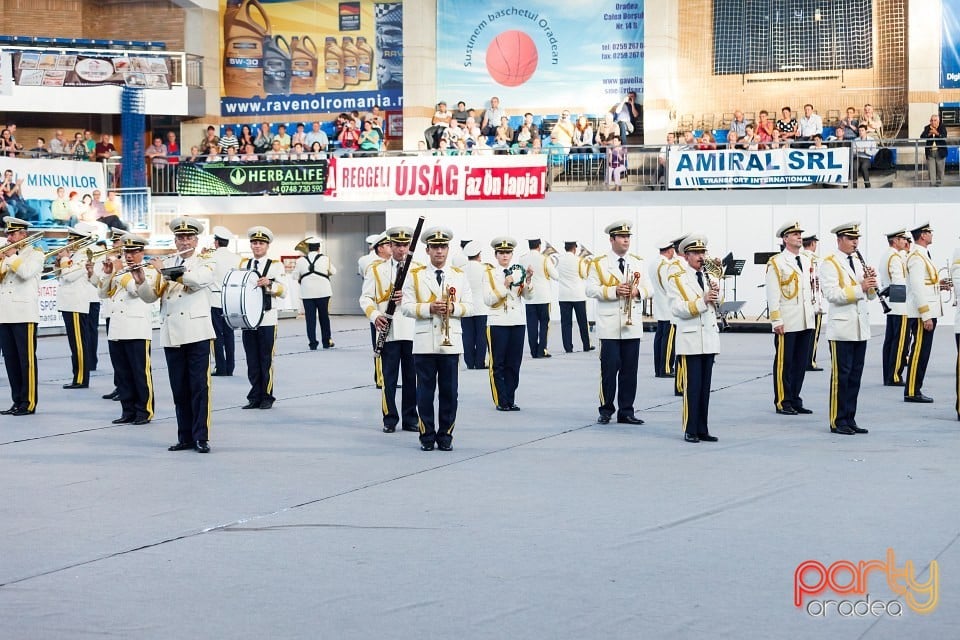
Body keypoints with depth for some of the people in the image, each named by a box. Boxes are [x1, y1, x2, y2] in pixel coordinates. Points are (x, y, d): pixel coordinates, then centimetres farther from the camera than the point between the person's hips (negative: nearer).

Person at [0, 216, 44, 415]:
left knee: (26, 360, -5)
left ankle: (29, 403, -4)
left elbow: (26, 272, -17)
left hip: (24, 314, -7)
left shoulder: (35, 254, 1)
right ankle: (17, 401, 12)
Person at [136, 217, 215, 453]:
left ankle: (201, 437, -4)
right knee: (179, 389, 6)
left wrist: (166, 271, -18)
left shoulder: (204, 263, 3)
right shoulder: (166, 266, 16)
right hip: (172, 336, 4)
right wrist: (141, 282, -9)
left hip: (197, 333, -4)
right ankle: (185, 437, 12)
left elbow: (199, 279, -20)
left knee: (199, 385, -6)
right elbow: (150, 296, 11)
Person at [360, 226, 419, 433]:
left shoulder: (418, 269, 10)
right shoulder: (377, 269, 7)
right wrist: (375, 315, -13)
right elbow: (365, 297, 4)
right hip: (388, 332, -1)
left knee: (412, 377, 5)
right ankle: (390, 420, 9)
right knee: (389, 378, 1)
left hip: (412, 331, 1)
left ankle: (410, 419, 13)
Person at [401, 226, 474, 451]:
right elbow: (406, 306, 0)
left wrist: (453, 308, -12)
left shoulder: (459, 276, 10)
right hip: (424, 344, -1)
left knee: (449, 392, 3)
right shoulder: (415, 275, 5)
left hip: (451, 342, 1)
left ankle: (445, 436, 11)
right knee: (425, 391, 1)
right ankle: (427, 436, 8)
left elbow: (469, 306, 8)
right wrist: (429, 308, -15)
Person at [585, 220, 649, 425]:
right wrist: (614, 291, -16)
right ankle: (606, 410, 7)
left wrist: (638, 291, -10)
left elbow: (647, 289, 12)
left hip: (632, 325, 3)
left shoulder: (638, 263, 13)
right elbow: (591, 289, -5)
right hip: (610, 326, -3)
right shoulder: (599, 264, 1)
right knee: (609, 369, -3)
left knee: (630, 370, 4)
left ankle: (626, 411, 10)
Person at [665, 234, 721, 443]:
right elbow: (677, 308, -15)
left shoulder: (708, 276, 15)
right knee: (692, 386, -5)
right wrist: (702, 301, -23)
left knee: (705, 386, 8)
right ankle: (690, 431, 1)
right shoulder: (677, 277, -3)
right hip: (690, 339, -6)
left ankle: (702, 430, 13)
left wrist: (716, 292, -1)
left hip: (710, 337, 6)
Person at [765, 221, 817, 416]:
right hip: (787, 323, -7)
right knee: (784, 363, -2)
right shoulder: (776, 263, -6)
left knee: (801, 363, 9)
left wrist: (813, 311, 15)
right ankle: (782, 402, 4)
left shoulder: (807, 262, 16)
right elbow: (772, 294, -10)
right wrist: (776, 320, -14)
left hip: (806, 321, 7)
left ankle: (795, 400, 15)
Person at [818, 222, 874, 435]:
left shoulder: (859, 263, 17)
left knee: (855, 375, 8)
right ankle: (838, 421, 1)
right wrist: (860, 288, -23)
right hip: (841, 329, -7)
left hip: (861, 327, 7)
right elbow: (831, 294, -19)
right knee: (841, 375, -4)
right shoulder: (829, 263, -6)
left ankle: (850, 419, 14)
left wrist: (870, 283, -5)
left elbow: (870, 295, 16)